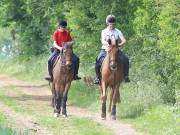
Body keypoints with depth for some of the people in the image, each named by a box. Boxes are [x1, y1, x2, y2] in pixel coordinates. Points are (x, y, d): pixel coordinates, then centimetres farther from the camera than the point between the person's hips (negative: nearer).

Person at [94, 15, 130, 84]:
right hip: (105, 50, -1)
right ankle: (97, 77, -14)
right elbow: (103, 41, -13)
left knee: (125, 59, -21)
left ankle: (126, 76, -7)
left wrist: (120, 44, -28)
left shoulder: (118, 32, 6)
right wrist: (107, 44, -35)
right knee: (98, 60, -27)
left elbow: (124, 40, -5)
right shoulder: (104, 31, 4)